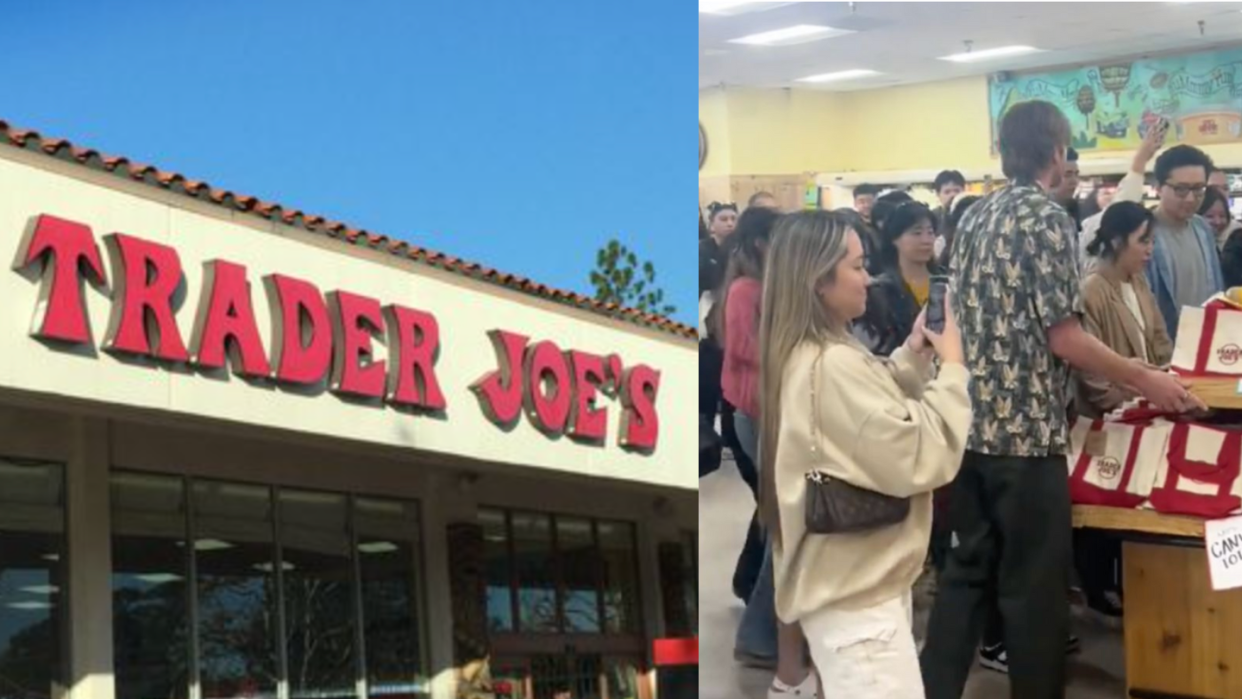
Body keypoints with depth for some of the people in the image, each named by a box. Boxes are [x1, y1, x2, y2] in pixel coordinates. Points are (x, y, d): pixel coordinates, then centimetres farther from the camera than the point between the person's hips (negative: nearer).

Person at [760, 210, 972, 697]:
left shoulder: (804, 356, 9)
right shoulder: (834, 365, -23)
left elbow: (880, 415, 21)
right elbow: (920, 459, -22)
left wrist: (913, 358, 8)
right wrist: (952, 367, -12)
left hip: (845, 582, 10)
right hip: (856, 593, -10)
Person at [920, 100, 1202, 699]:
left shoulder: (974, 217, 11)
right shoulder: (1047, 218, -12)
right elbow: (1063, 337, -16)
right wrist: (1145, 380, -7)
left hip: (971, 422, 8)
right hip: (1025, 427, -8)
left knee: (968, 567, 14)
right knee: (1034, 582, 3)